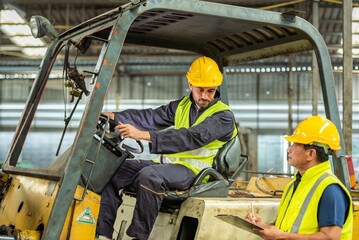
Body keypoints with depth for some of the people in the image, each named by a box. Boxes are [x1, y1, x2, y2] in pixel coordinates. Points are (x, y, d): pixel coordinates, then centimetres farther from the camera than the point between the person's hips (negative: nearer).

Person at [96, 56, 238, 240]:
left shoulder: (224, 116, -8)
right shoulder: (182, 106, 15)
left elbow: (193, 137, -24)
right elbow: (151, 117, 8)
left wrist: (144, 135, -32)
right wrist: (113, 116, -7)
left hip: (193, 170, -7)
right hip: (168, 164, 8)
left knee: (149, 175, -36)